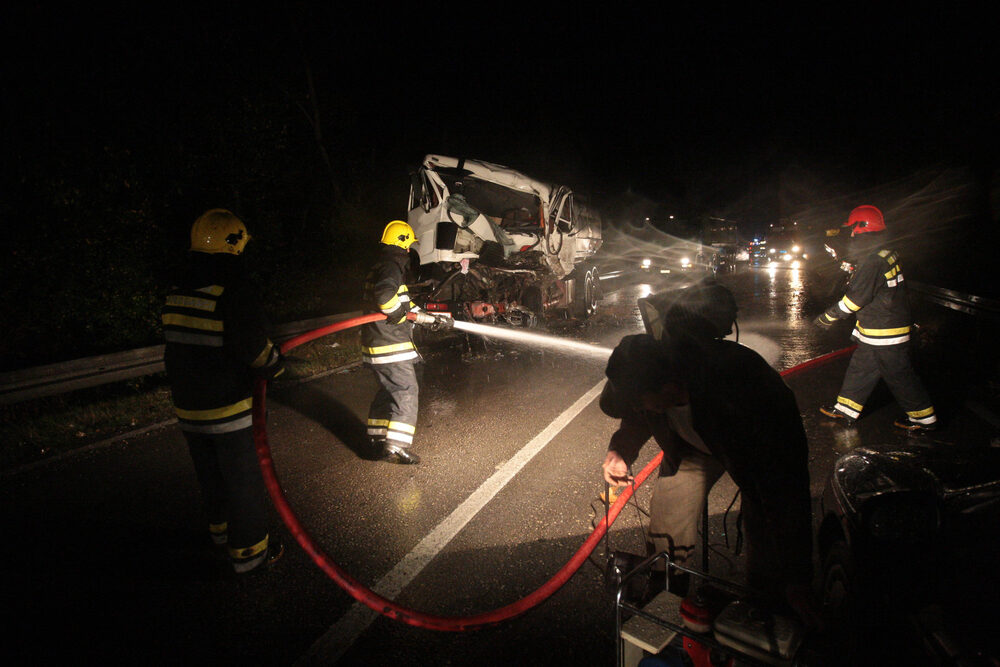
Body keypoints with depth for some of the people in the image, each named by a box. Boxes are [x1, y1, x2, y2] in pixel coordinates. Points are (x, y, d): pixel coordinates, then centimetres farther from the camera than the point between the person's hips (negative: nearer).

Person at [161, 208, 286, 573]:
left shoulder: (175, 297, 2)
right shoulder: (232, 296, -22)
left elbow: (176, 349, 11)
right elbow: (256, 350, -21)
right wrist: (276, 365, -1)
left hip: (188, 406, 7)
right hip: (228, 408, -7)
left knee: (210, 473, 24)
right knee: (243, 479, 7)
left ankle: (221, 526, 43)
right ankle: (249, 548, 18)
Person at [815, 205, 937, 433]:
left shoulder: (872, 262, -24)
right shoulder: (887, 255, 7)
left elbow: (855, 299, -21)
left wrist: (829, 317, -11)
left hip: (885, 335, -10)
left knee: (899, 375, 3)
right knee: (860, 368, 15)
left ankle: (924, 418, 18)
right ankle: (847, 410, 25)